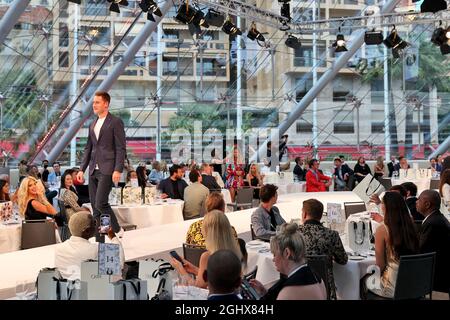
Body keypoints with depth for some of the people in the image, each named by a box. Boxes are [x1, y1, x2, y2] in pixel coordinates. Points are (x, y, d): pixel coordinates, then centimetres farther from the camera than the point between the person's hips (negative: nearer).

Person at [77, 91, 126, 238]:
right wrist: (82, 169, 13)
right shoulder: (93, 125, 18)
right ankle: (99, 239, 13)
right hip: (93, 171, 7)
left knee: (100, 203, -16)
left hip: (107, 170, -7)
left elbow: (121, 148, -9)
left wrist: (118, 170, -17)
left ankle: (117, 230, 3)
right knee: (95, 206, 7)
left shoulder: (116, 122, -4)